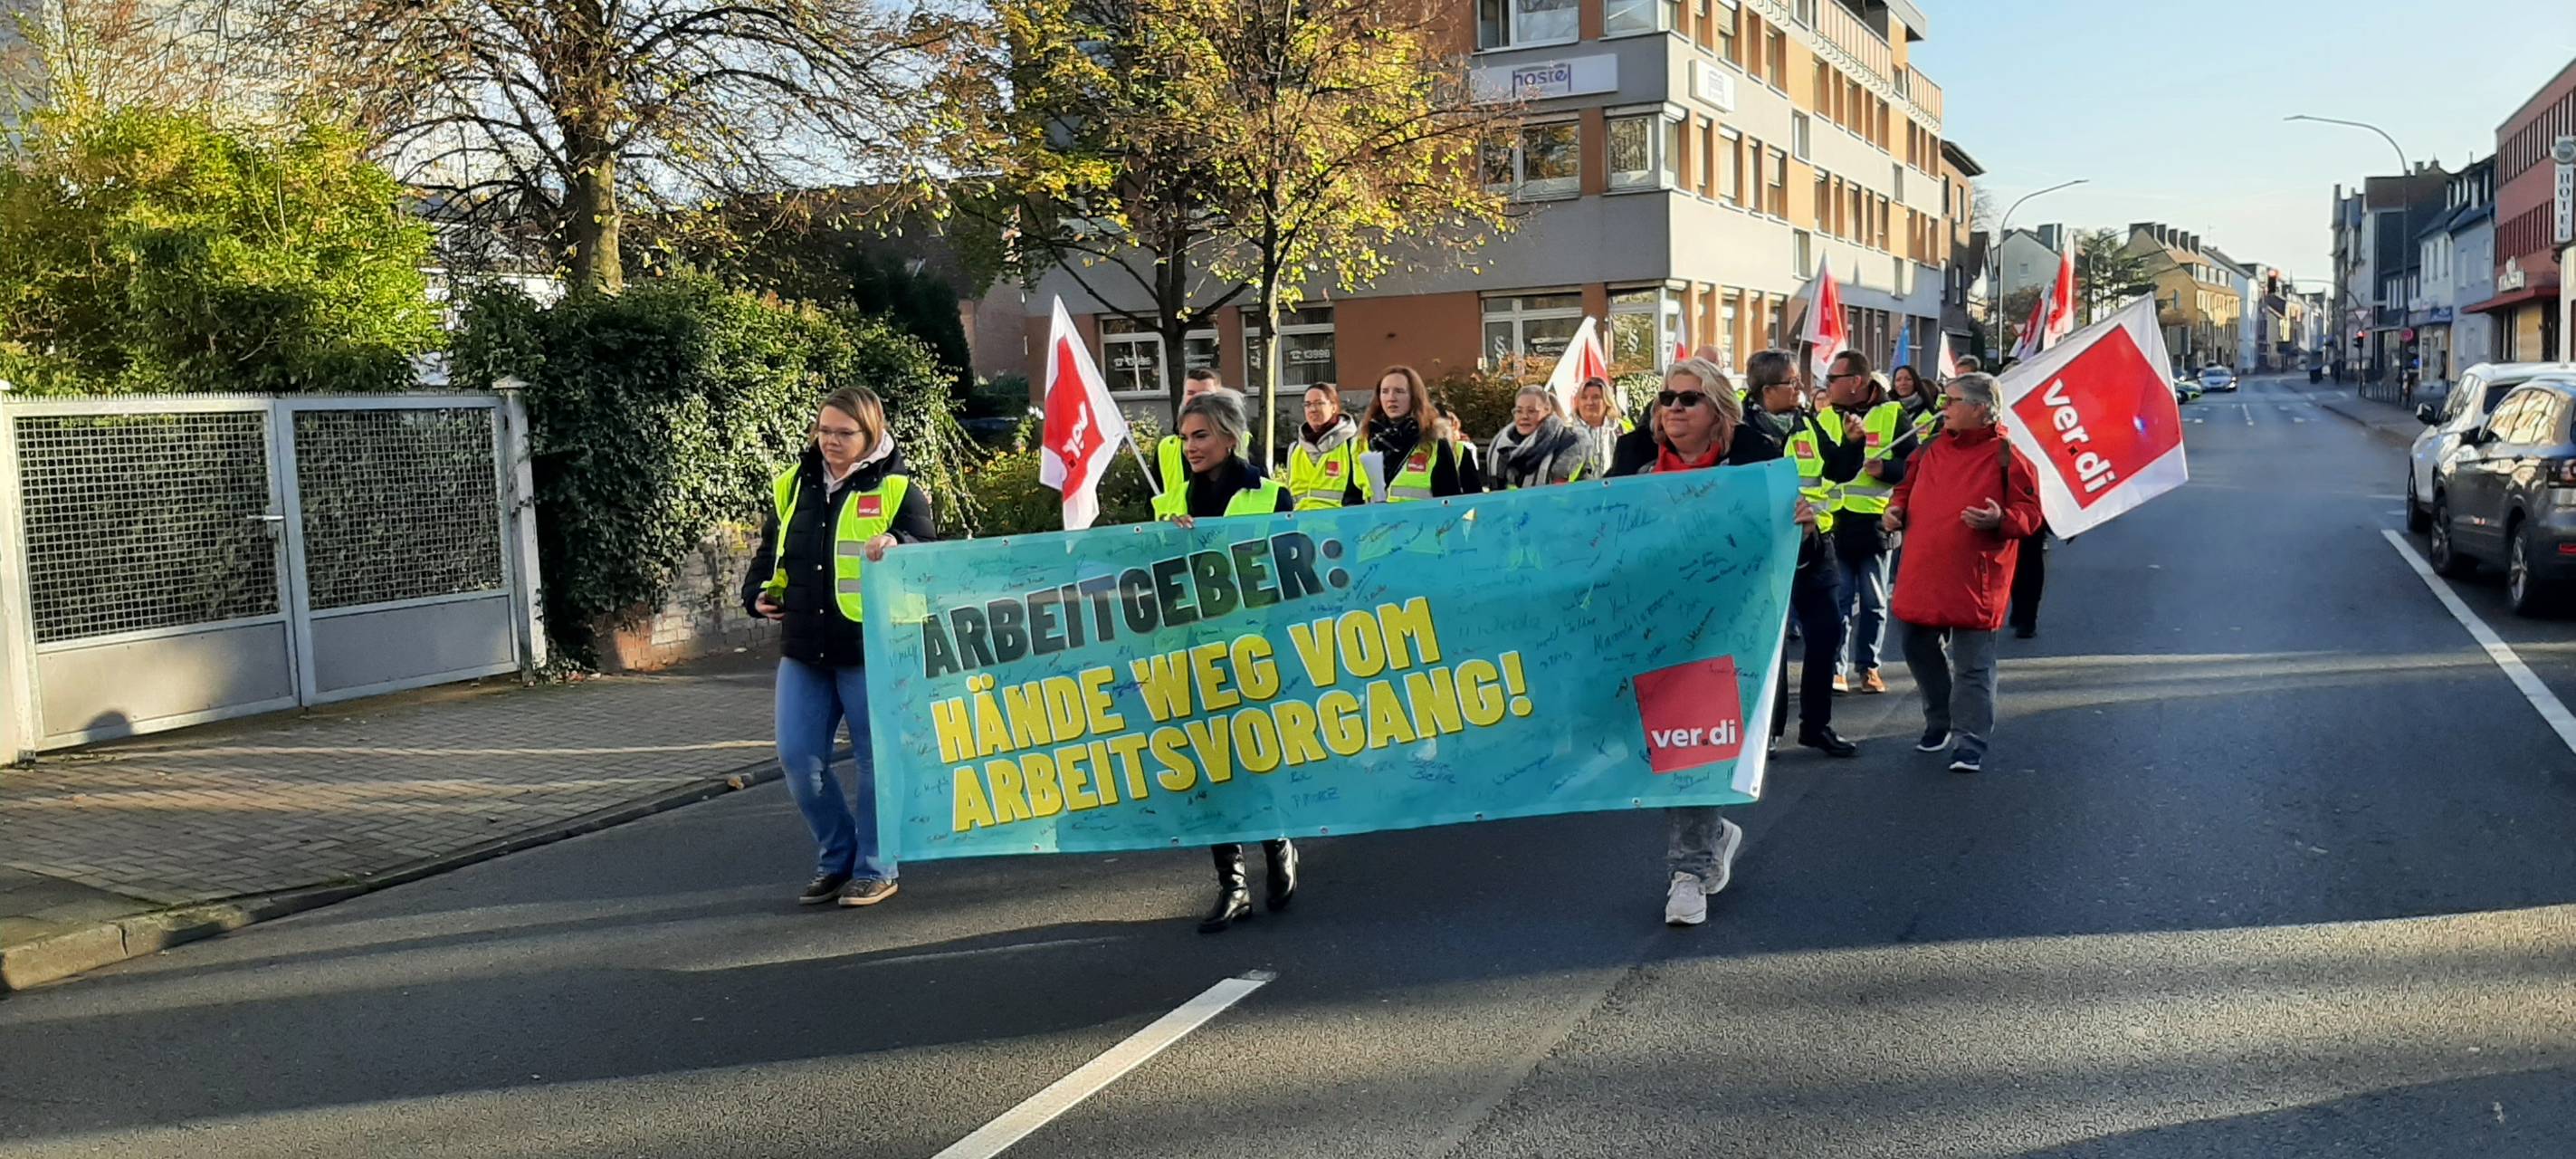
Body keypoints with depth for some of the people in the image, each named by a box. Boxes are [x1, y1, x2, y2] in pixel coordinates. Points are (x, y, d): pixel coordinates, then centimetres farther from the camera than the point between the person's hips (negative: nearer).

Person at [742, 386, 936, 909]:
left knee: (877, 758, 4)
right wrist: (760, 592, 6)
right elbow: (771, 550, 23)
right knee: (798, 758, 3)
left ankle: (875, 869, 18)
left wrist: (898, 547, -28)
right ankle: (836, 859, 22)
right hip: (803, 650, 5)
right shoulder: (794, 485, 11)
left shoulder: (896, 489, -3)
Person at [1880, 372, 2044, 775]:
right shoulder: (1933, 447, 10)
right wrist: (1896, 509, 5)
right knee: (1919, 649, 17)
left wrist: (1999, 520, -26)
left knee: (1972, 665, -1)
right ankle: (1940, 722, 36)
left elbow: (2029, 513, -7)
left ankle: (1971, 743, 5)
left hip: (1974, 580, -6)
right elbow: (1908, 486, 25)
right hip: (1922, 575, 7)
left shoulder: (2005, 454, -7)